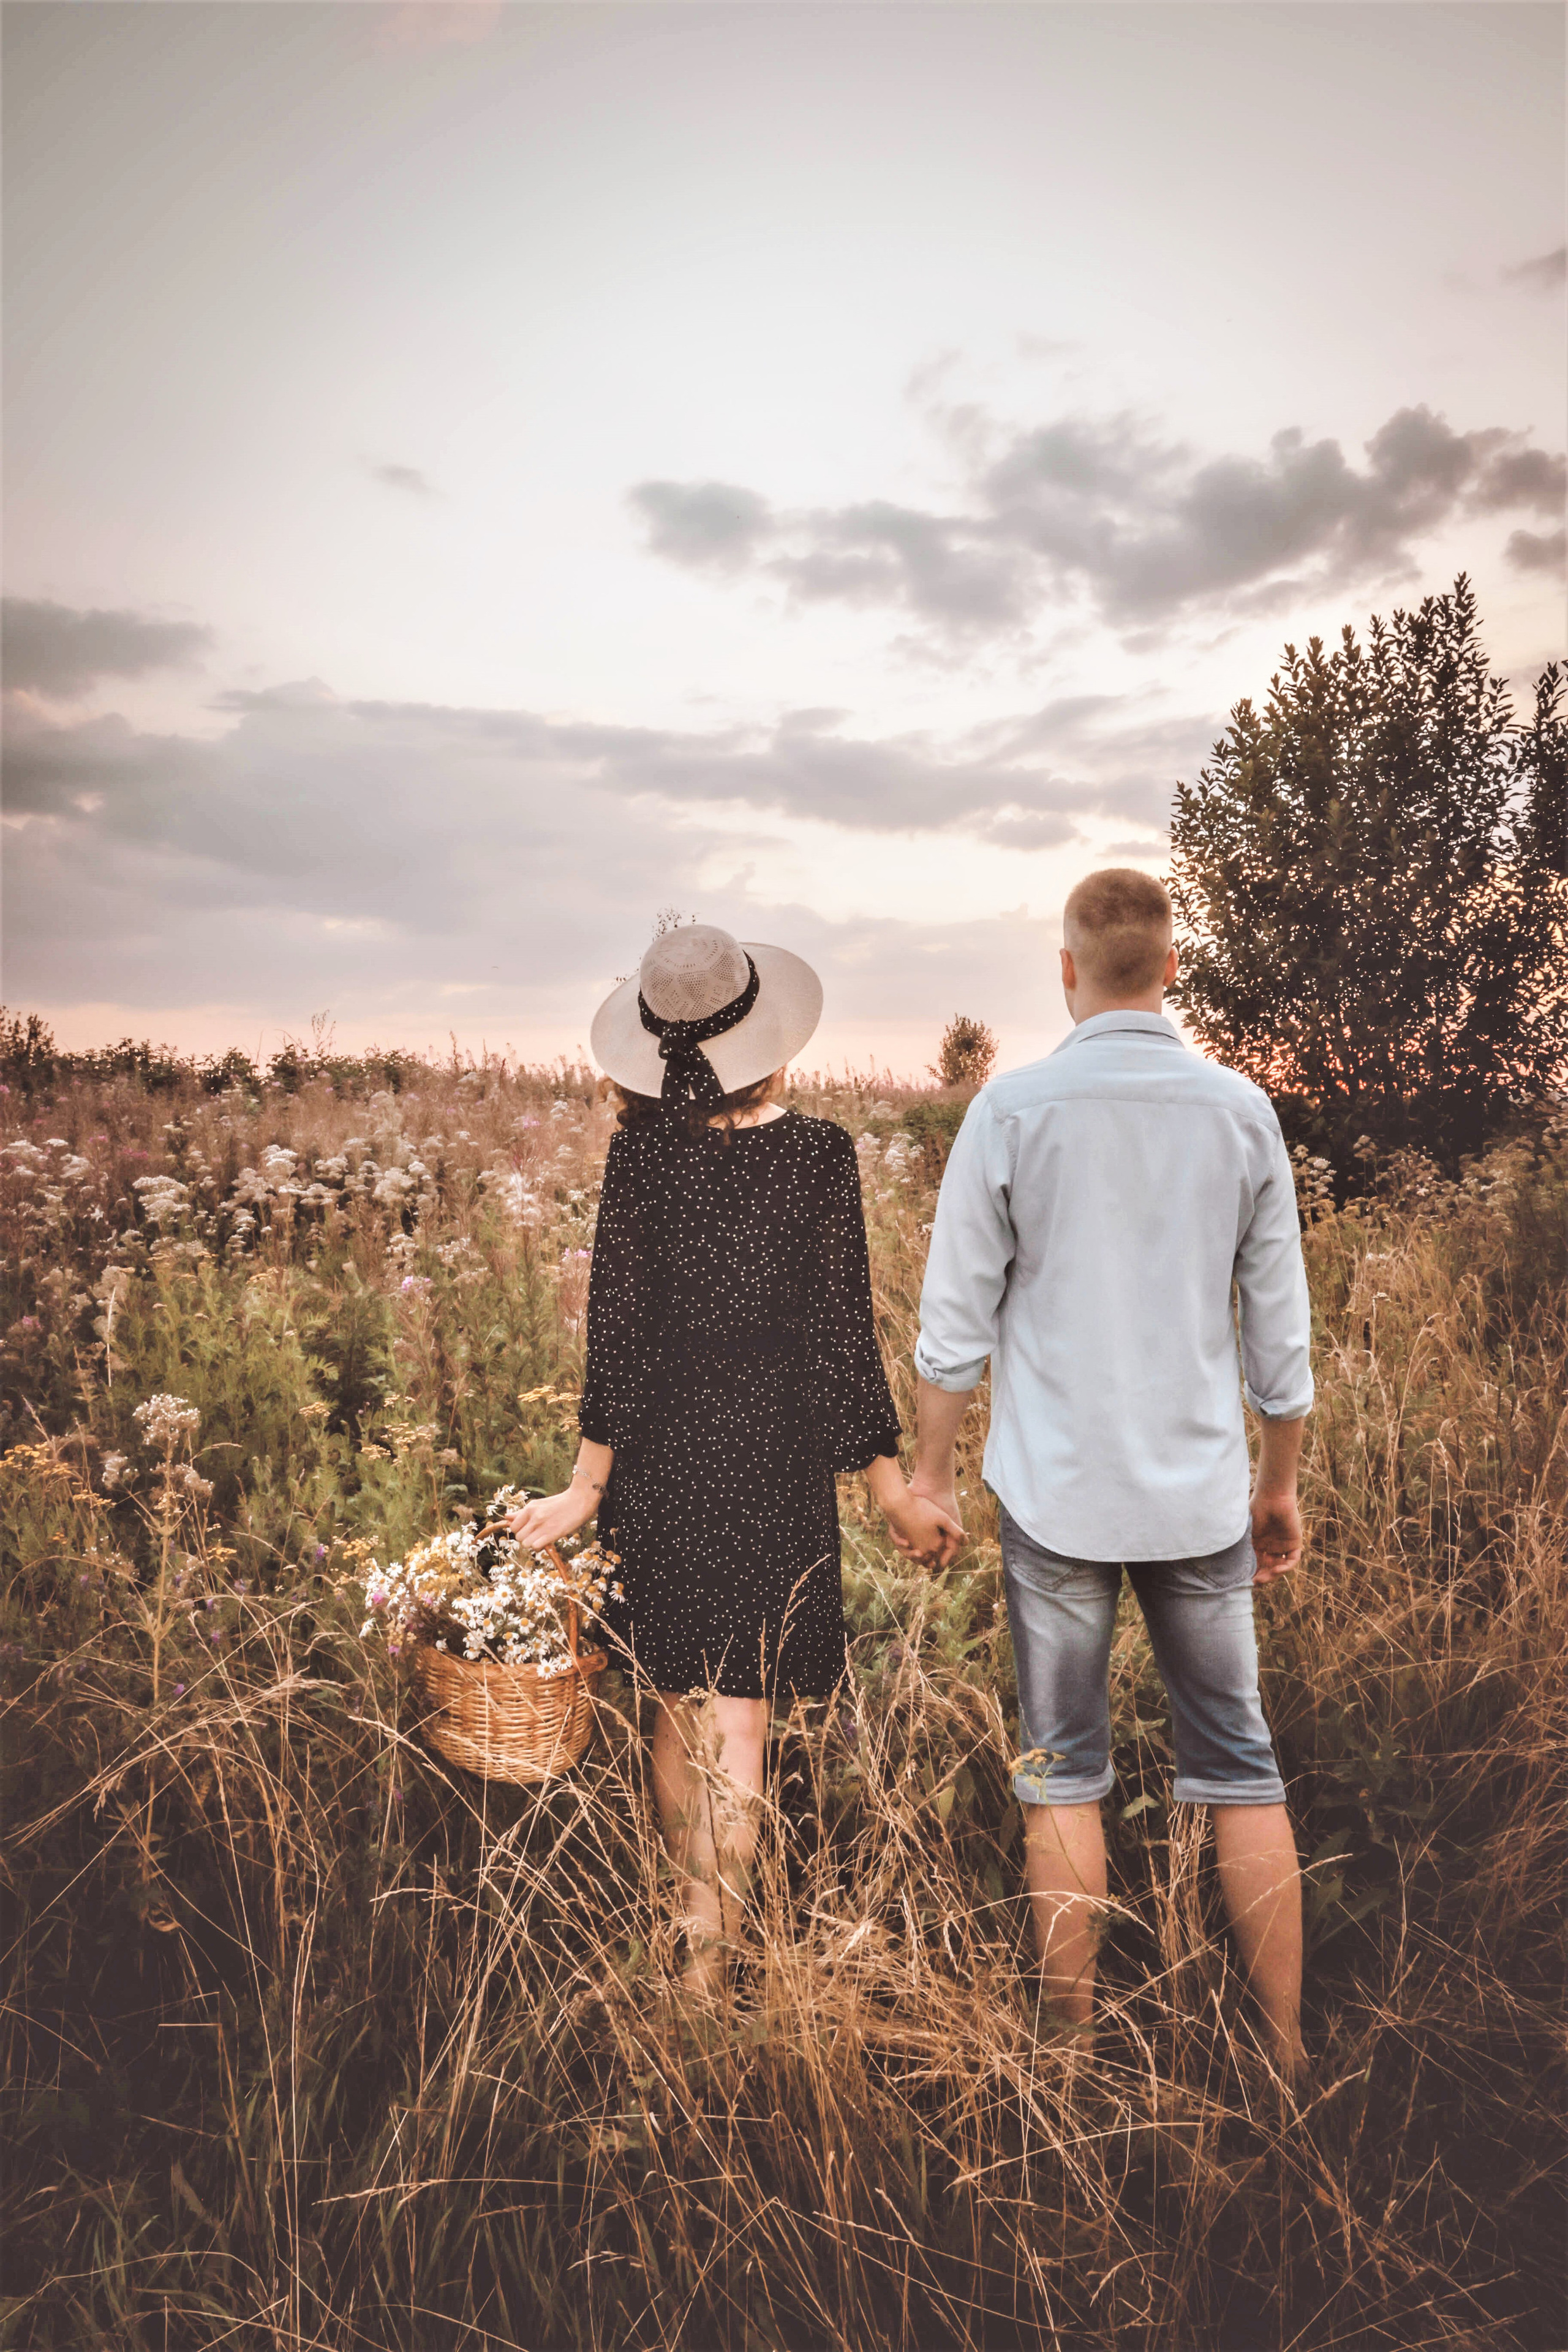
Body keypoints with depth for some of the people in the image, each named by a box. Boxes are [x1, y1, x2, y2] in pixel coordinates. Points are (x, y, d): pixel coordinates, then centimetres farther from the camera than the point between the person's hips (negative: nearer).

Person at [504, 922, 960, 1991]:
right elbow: (842, 1333, -9)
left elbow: (615, 1322, -3)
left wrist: (590, 1481, 5)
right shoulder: (820, 1152, -10)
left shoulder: (639, 1145, -4)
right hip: (773, 1447, -3)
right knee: (739, 1716, 6)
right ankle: (708, 1967, 9)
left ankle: (691, 1933, 37)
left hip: (660, 1445, 3)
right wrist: (890, 1487, 1)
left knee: (681, 1699, 18)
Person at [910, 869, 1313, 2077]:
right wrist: (1282, 1484, 17)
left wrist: (931, 1473, 7)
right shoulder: (1241, 1110, 0)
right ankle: (1287, 2045, 24)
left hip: (1057, 1490, -2)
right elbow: (1281, 1333, 5)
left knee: (1064, 1774, 10)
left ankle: (1075, 2036, 22)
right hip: (1203, 1490, 2)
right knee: (1241, 1764, 14)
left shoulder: (1013, 1108, -8)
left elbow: (957, 1321, -5)